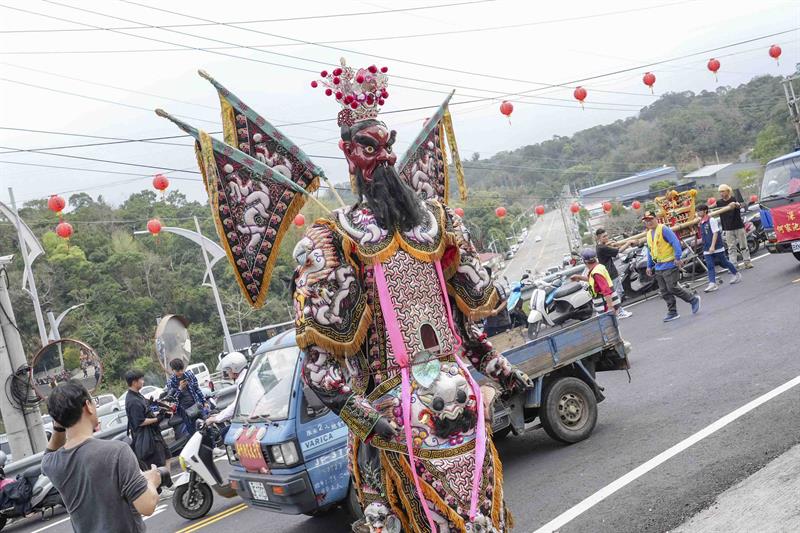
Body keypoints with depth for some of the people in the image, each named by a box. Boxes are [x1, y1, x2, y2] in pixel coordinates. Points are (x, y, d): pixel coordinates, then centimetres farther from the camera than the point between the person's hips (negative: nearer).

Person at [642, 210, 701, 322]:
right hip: (658, 267, 8)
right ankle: (672, 312, 14)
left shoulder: (664, 229, -11)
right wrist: (649, 266, 21)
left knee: (672, 287, -10)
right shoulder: (648, 234, 14)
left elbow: (675, 242, -17)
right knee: (664, 292, 7)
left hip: (669, 265, -8)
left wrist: (677, 258, -22)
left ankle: (693, 300, 10)